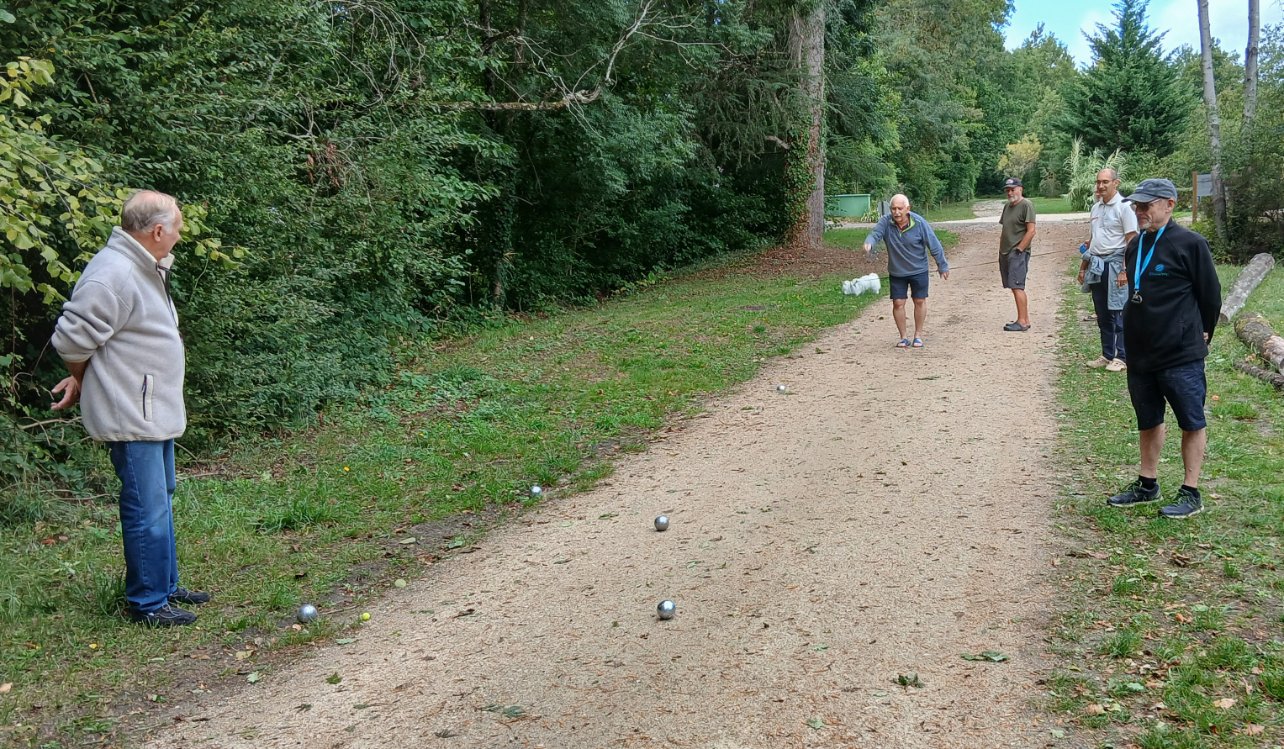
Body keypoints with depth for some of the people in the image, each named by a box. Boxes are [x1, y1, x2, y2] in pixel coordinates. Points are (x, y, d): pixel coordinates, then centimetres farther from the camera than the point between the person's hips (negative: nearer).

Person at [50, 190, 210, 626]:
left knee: (161, 499, 19)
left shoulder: (146, 269, 12)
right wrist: (83, 381, -1)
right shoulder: (113, 275, -21)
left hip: (155, 410, 11)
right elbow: (72, 339, -19)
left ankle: (165, 586, 32)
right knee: (148, 510, -4)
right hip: (130, 415, -11)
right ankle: (147, 603, 8)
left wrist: (85, 381, 13)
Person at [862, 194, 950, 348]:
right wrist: (869, 244, -52)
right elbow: (875, 234, -27)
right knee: (898, 303, 1)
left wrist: (942, 266, -4)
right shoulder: (885, 222, -15)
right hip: (896, 272, 1)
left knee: (920, 301, 8)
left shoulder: (919, 223, -19)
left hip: (918, 270, -1)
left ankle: (918, 335, 24)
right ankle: (903, 337, 15)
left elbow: (934, 245, -11)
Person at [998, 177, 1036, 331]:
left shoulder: (1026, 205, -9)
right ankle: (1025, 320, 16)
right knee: (1015, 288, 10)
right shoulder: (1007, 206, 16)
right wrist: (1001, 247, 13)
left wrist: (1018, 249, -15)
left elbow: (1031, 231, -15)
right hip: (1005, 253, 9)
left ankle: (1022, 322, -11)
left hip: (1018, 253, -9)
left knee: (1017, 287, -12)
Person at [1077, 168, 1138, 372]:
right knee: (1102, 314, 11)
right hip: (1096, 265, 7)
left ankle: (1122, 357, 2)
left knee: (1118, 313, -4)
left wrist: (1125, 271, -19)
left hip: (1114, 264, -7)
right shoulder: (1096, 207, 13)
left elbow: (1131, 241, -13)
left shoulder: (1124, 207, -9)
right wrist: (1083, 267, 19)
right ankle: (1107, 355, 19)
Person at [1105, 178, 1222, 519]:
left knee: (1192, 422, 4)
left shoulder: (1190, 244, -12)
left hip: (1181, 356, -7)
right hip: (1140, 353, 7)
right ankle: (1147, 484, 29)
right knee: (1148, 421, 17)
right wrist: (1135, 337, 18)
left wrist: (1200, 336, 2)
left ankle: (1191, 493, 12)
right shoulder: (1135, 246, 9)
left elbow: (1211, 294, -6)